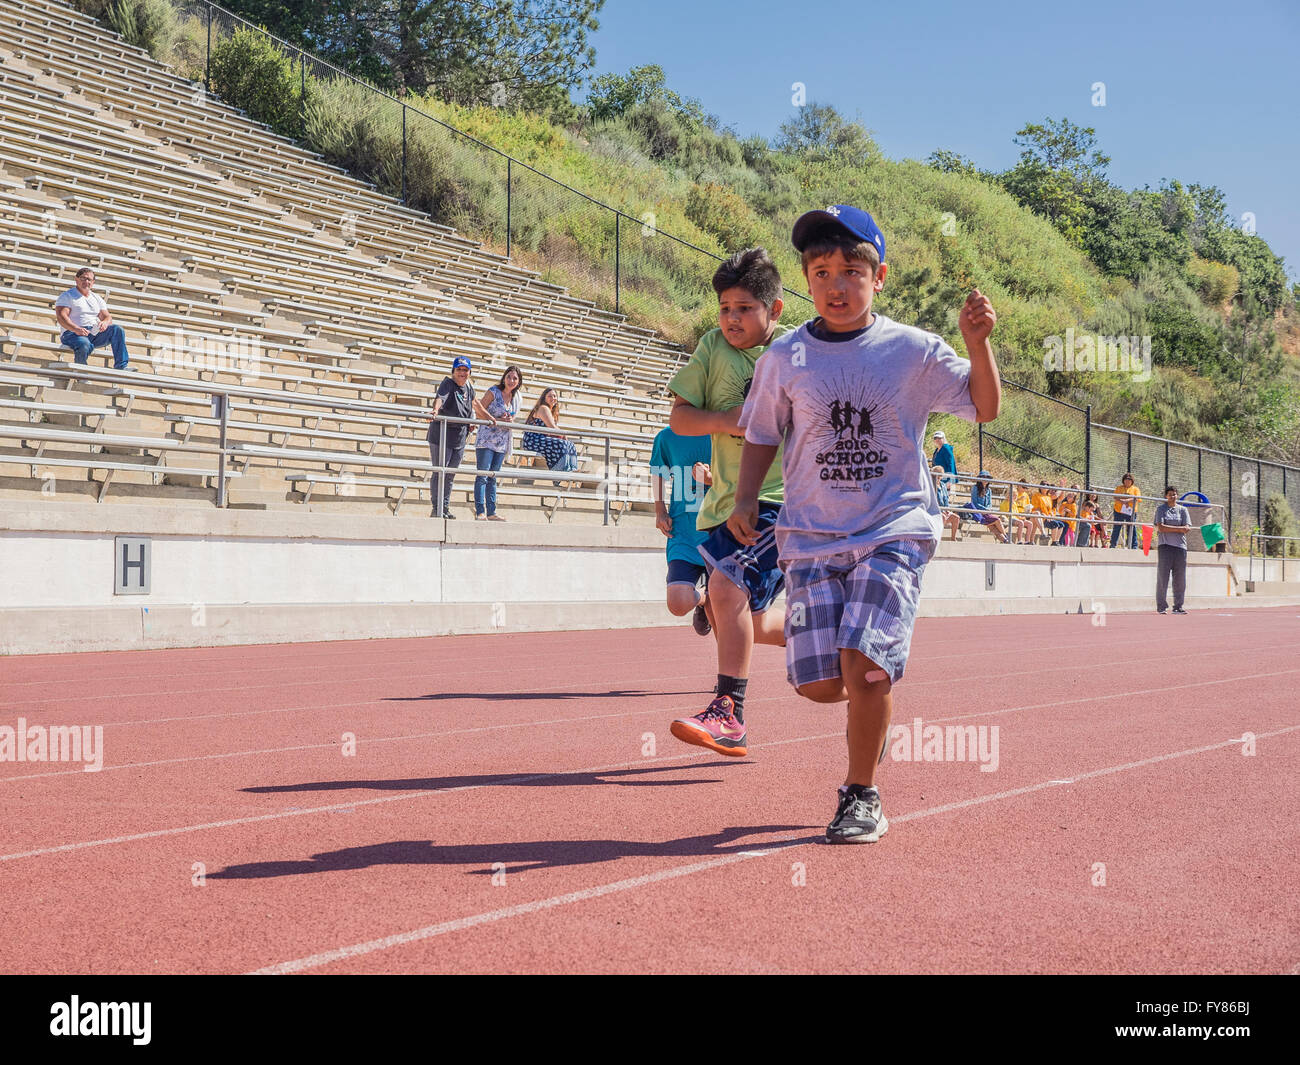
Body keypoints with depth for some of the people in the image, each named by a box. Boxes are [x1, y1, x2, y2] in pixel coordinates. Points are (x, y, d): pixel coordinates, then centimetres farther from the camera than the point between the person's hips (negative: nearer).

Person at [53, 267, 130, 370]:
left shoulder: (97, 298, 24)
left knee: (117, 329, -19)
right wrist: (76, 329, -26)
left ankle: (121, 366, -26)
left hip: (95, 333, 5)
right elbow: (61, 316, -9)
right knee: (84, 345, -40)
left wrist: (105, 323, -9)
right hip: (73, 334, -5)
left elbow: (107, 317, 18)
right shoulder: (67, 296, 5)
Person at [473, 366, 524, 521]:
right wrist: (495, 420, -17)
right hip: (486, 438, -6)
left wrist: (511, 419, -1)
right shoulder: (493, 392, -8)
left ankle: (491, 512, 10)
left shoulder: (516, 397, 9)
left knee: (492, 477, 9)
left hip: (502, 442, 6)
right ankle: (479, 512, -11)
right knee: (482, 476, -8)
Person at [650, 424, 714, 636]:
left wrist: (712, 479, -23)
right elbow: (657, 473, 21)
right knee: (678, 605, -14)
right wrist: (660, 510, 8)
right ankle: (700, 598, 21)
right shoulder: (667, 436, 3)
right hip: (683, 534, 1)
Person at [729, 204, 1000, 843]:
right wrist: (745, 502, 2)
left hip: (895, 531, -2)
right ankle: (876, 694, 31)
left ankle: (862, 795, 1)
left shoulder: (914, 350, 2)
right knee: (818, 683, -6)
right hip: (812, 535, 2)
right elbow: (762, 435, 14)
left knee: (862, 660, -19)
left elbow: (985, 408, 6)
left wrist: (976, 342, -9)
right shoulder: (785, 357, 5)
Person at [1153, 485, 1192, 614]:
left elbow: (1187, 528, 1)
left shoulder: (1183, 510, 13)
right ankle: (1161, 607, -1)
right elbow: (1160, 527, -6)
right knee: (1162, 577, -5)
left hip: (1180, 546, 3)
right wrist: (1178, 529, -7)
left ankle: (1178, 607, 8)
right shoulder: (1161, 509, 7)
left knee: (1180, 579, 2)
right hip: (1165, 546, -3)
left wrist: (1168, 528, -8)